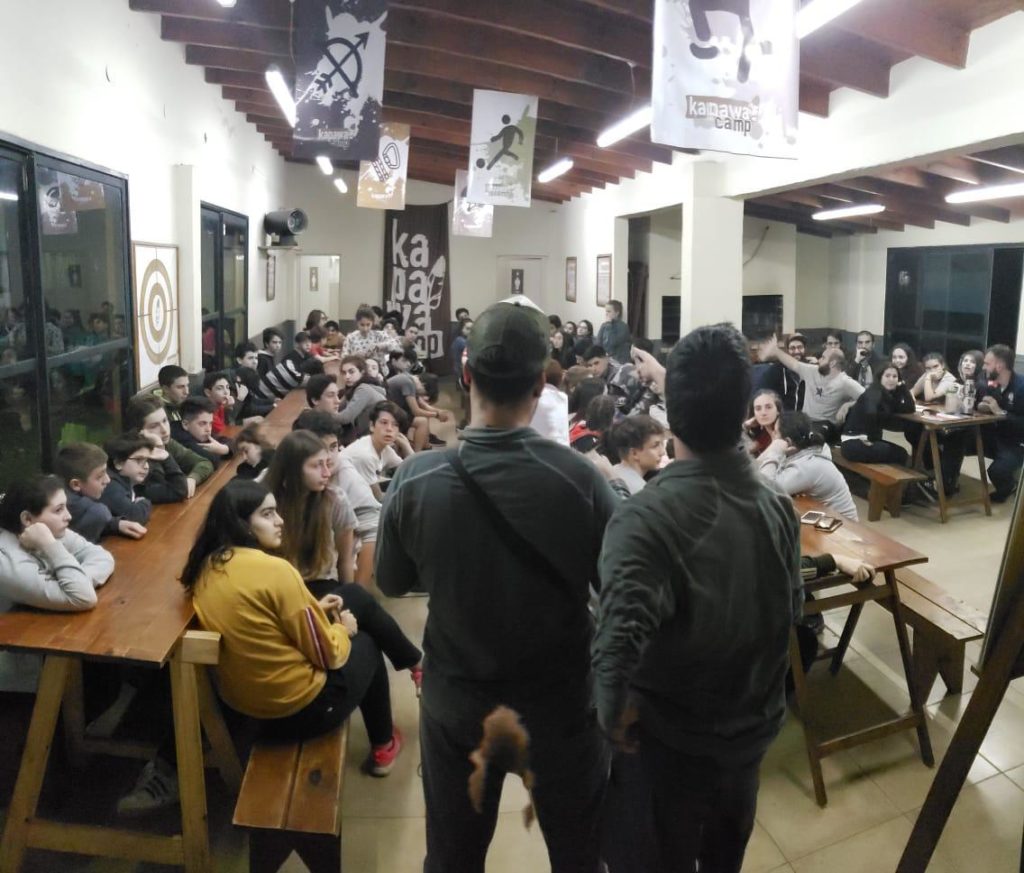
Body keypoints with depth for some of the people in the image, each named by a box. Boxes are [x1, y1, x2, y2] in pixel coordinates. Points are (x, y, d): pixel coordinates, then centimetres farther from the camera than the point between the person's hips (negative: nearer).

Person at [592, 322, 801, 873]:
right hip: (753, 729, 6)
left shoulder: (646, 518, -31)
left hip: (671, 743, -5)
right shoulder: (778, 508, -10)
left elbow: (617, 650, -40)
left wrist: (615, 716, -22)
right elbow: (790, 614, 3)